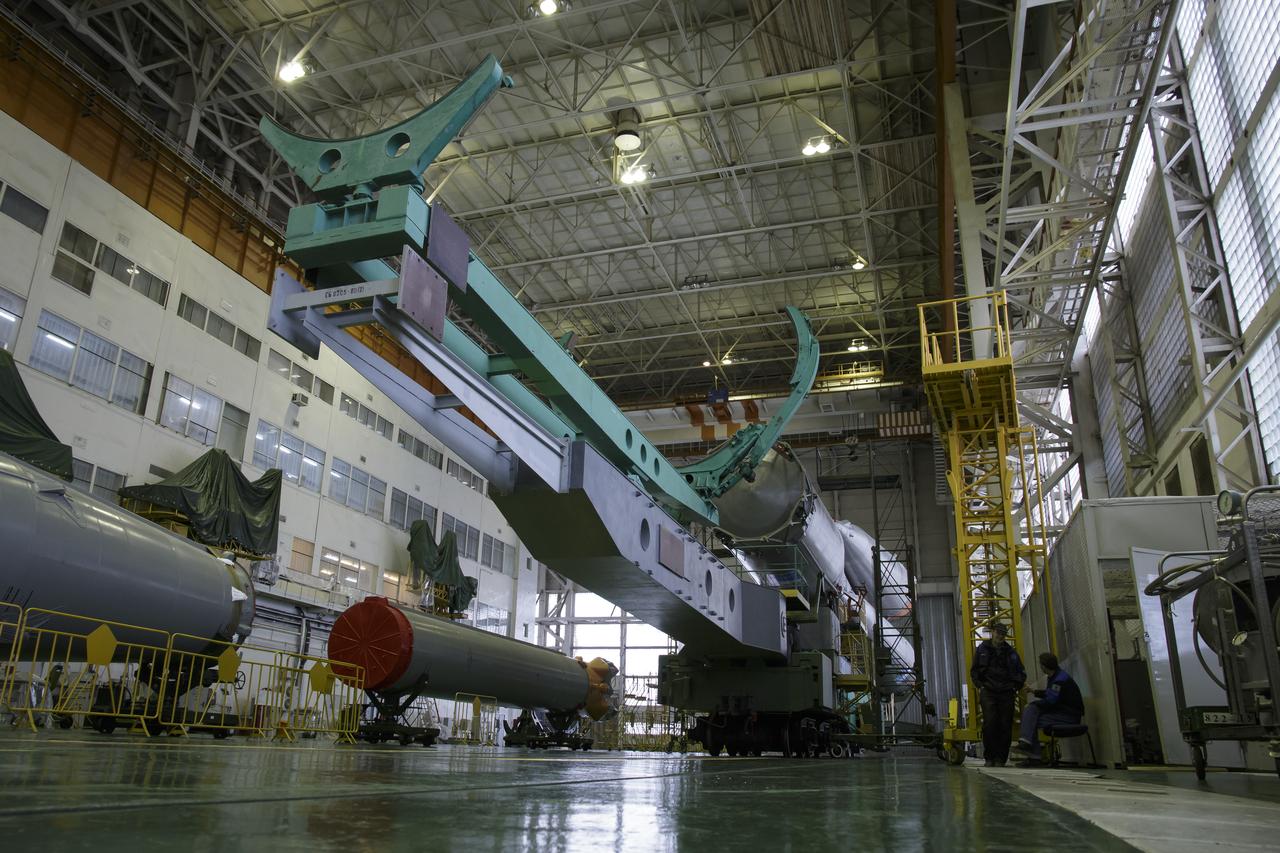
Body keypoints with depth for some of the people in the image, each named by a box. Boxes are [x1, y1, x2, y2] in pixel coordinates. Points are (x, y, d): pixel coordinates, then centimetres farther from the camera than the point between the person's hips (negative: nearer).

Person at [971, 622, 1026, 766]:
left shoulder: (1011, 652, 13)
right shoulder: (982, 649, 10)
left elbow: (1021, 672, 21)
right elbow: (974, 670, 13)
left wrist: (1015, 687, 7)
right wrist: (980, 686, 0)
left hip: (1007, 693, 2)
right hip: (988, 692, -2)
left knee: (1005, 726, -3)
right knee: (989, 724, -11)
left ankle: (1001, 758, 4)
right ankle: (989, 757, -3)